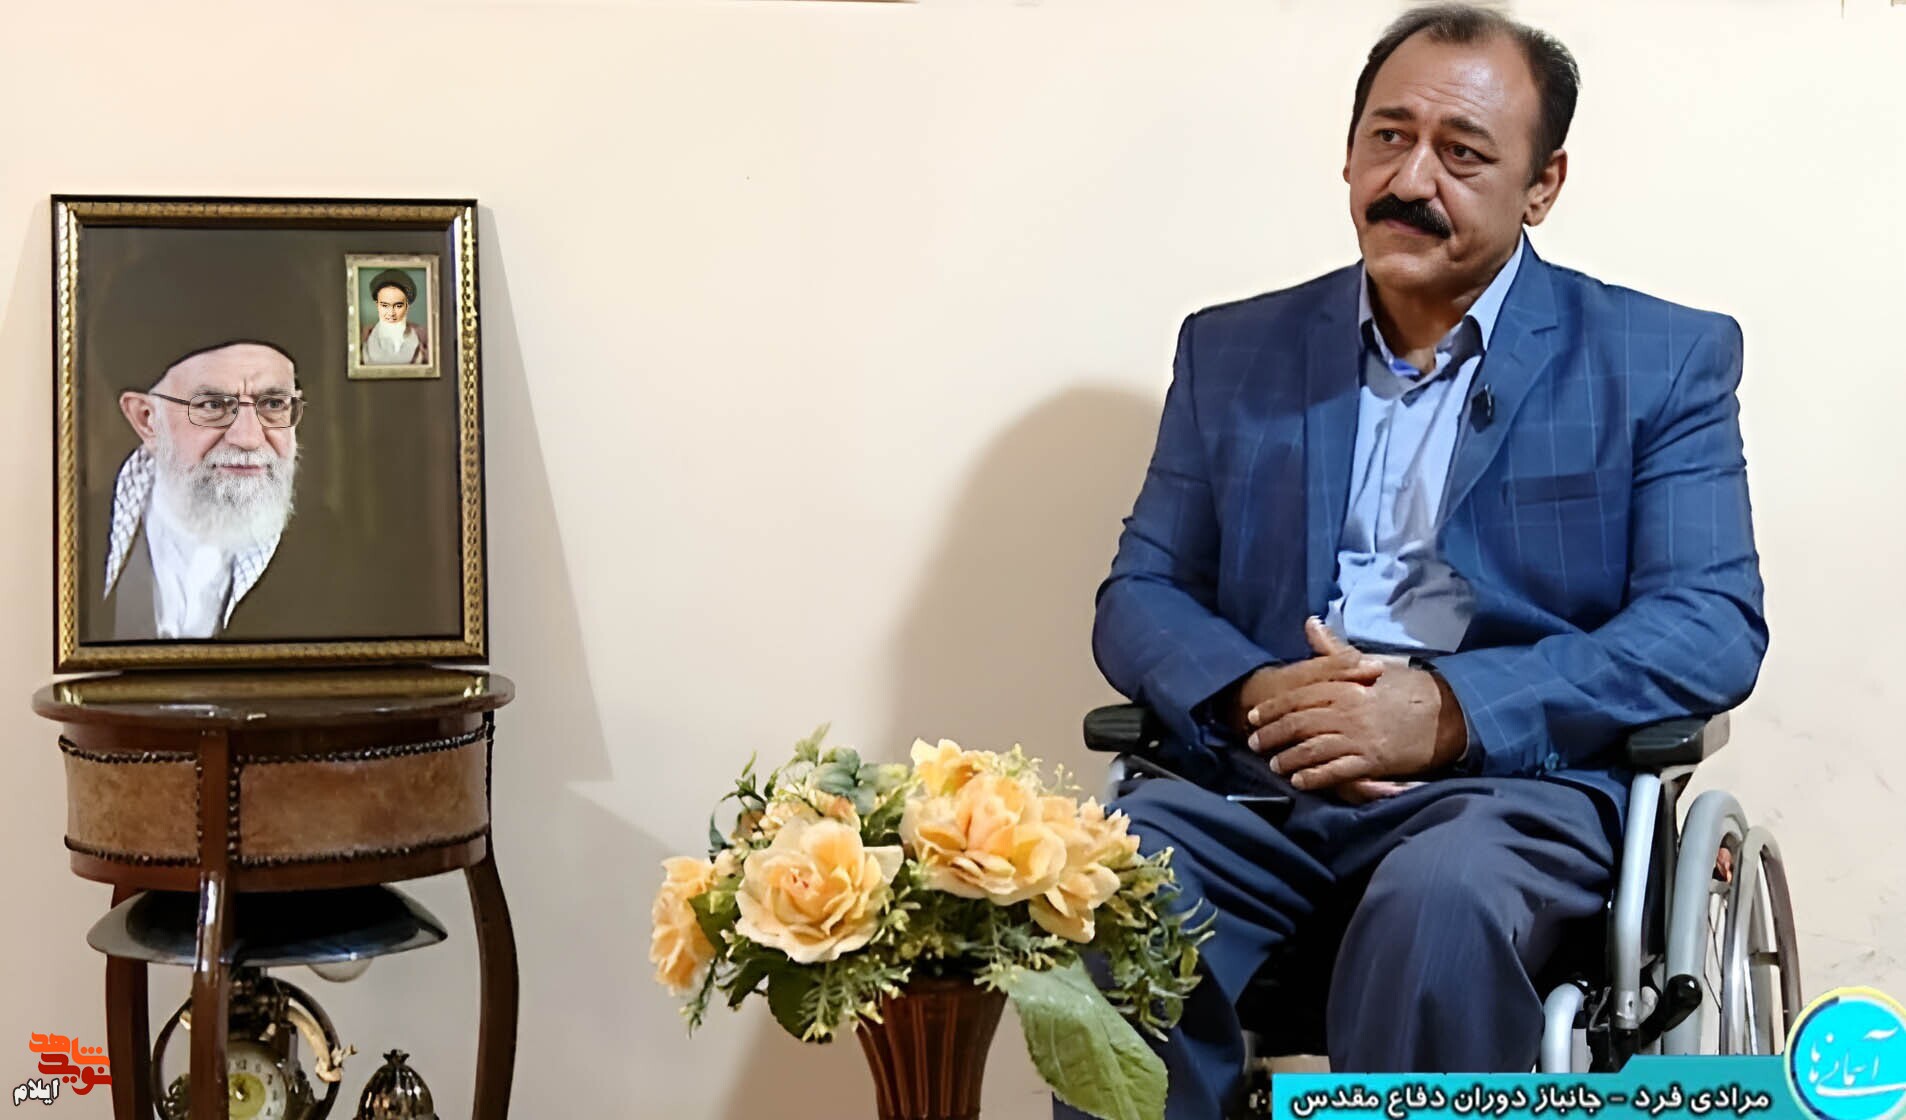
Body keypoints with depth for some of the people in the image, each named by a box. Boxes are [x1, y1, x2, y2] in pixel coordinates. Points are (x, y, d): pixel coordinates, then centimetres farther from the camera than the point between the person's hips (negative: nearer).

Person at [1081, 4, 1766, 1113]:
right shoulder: (1233, 353, 16)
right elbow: (1139, 596, 13)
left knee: (1439, 906, -37)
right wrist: (1252, 697, -12)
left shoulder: (1662, 358, 8)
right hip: (1256, 781, 2)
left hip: (1506, 779, -2)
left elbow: (1712, 624, -3)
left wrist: (1444, 712, -17)